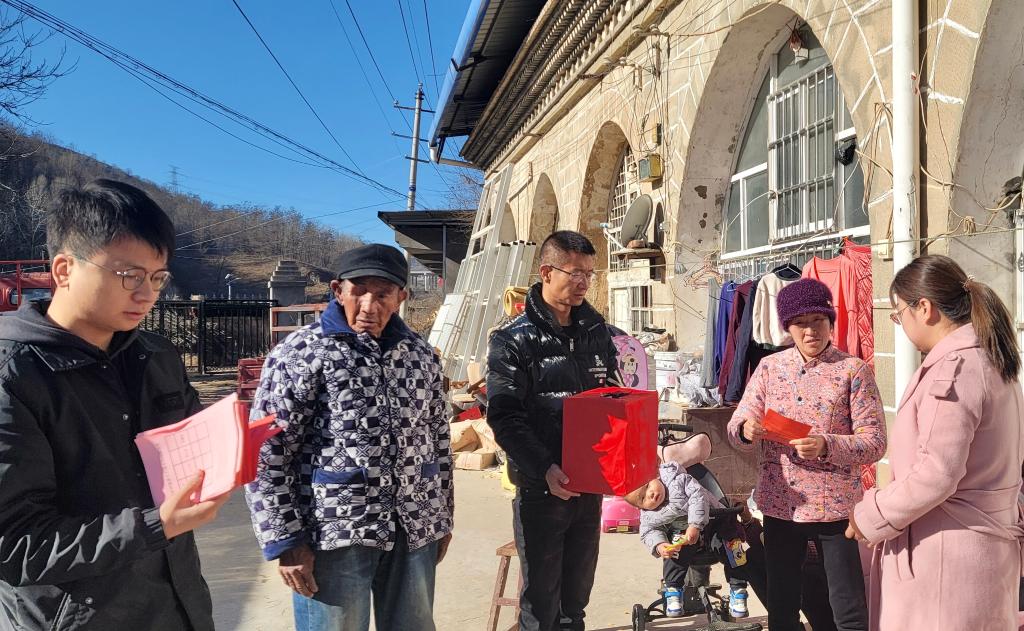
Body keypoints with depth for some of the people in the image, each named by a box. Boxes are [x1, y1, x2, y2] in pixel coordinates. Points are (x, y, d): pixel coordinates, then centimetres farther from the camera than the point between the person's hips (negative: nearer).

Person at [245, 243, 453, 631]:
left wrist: (442, 517, 15)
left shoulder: (421, 354, 7)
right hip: (334, 532, -4)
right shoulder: (299, 353, -8)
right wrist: (285, 541, -11)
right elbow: (266, 454, -9)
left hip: (414, 530, 5)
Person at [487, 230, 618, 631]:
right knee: (541, 597, 7)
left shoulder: (596, 331, 7)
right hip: (541, 488, -5)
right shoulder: (514, 341, -11)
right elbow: (504, 418, -16)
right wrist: (544, 469, -26)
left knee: (577, 593, 18)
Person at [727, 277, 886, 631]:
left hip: (835, 506, -3)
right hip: (779, 503, 3)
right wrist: (745, 429, -25)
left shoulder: (854, 371, -6)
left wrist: (825, 446, -28)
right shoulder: (769, 367, 2)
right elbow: (736, 427, -2)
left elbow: (874, 443, -11)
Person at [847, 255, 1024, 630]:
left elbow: (935, 474, -24)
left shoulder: (953, 368, -20)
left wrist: (871, 518, -12)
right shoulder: (990, 359, 10)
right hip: (986, 537, 9)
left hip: (946, 553, -9)